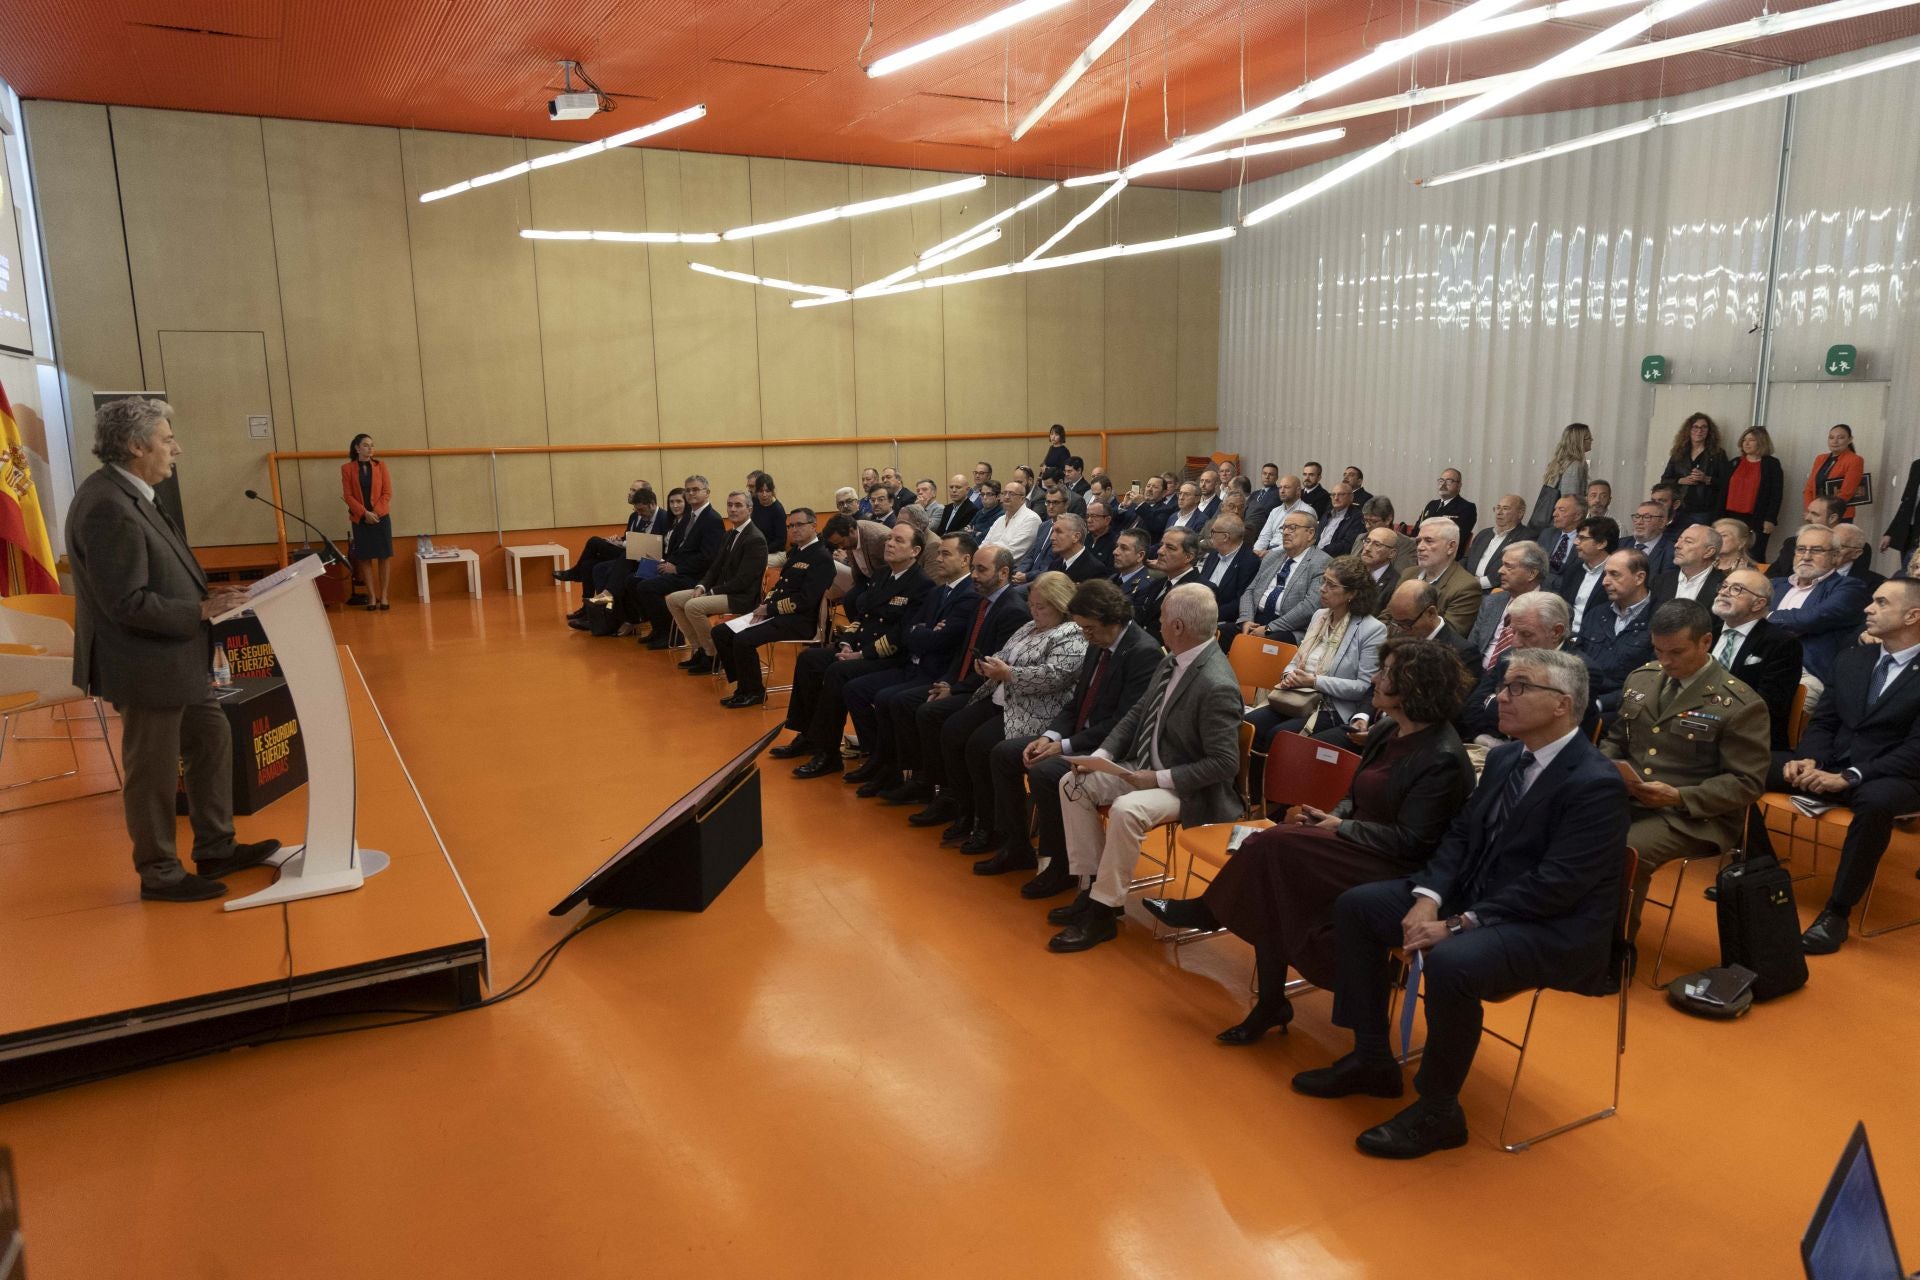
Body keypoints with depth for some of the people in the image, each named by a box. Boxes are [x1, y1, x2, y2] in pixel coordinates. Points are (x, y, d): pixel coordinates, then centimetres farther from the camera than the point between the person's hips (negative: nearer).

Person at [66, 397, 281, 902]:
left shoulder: (130, 495, 8)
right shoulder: (108, 506, -24)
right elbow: (128, 602, -26)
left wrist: (207, 596, 3)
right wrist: (202, 610, -18)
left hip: (176, 660, 10)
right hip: (146, 667, -10)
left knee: (211, 741, 18)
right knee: (153, 773, 5)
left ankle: (215, 850, 31)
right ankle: (160, 874, 21)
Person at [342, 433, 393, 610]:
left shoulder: (380, 465, 5)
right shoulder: (347, 468, 1)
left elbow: (387, 492, 1)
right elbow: (348, 495, -3)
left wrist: (376, 512, -10)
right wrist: (365, 513, -13)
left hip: (381, 517, 1)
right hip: (360, 519, -1)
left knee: (384, 556, 0)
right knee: (365, 558, 1)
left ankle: (383, 596, 6)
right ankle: (372, 597, 7)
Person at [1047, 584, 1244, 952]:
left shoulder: (1217, 686, -27)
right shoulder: (1172, 660, 0)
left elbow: (1225, 765, -25)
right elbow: (1138, 713, 11)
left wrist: (1159, 778, -24)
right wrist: (1102, 754, -2)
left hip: (1187, 789, -9)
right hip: (1145, 768, 9)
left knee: (1125, 810, -33)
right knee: (1073, 784, 0)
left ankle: (1103, 911, -16)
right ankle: (1094, 886, 7)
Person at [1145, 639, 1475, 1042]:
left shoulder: (1443, 757, -16)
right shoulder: (1385, 732, 10)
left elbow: (1408, 840, -19)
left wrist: (1340, 827, -13)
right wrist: (1330, 816, -3)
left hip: (1395, 871, -8)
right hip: (1357, 848, 8)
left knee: (1277, 843, -27)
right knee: (1270, 858, -20)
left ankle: (1208, 912, -4)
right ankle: (1271, 1005, -15)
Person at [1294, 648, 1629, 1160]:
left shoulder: (1596, 783, -19)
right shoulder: (1505, 757, 8)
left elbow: (1554, 886, -24)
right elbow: (1460, 835, 10)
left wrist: (1459, 924, -25)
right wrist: (1427, 896, -9)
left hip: (1554, 928, -9)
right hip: (1474, 897, 9)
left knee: (1449, 962, -36)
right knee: (1355, 906, 1)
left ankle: (1437, 1111, -12)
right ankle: (1372, 1059, 11)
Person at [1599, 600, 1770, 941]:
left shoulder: (1739, 705, -7)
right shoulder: (1641, 679, 11)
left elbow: (1746, 783, -8)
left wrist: (1680, 797, -20)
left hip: (1690, 816, -5)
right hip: (1623, 799, 5)